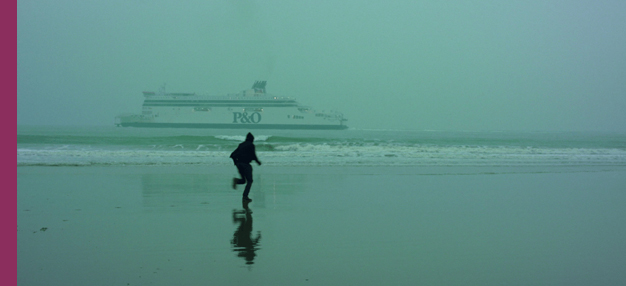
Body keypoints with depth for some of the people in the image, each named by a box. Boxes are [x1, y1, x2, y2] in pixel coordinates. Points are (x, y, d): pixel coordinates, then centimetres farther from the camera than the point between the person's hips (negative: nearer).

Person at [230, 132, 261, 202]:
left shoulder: (241, 145, 16)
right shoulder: (251, 145, -3)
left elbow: (232, 155, 14)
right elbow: (253, 155, -11)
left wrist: (236, 162, 22)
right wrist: (258, 161, 5)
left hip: (239, 164, 6)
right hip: (246, 164, -6)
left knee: (243, 180, 18)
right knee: (249, 181, 3)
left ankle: (236, 180, -15)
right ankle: (245, 196, -8)